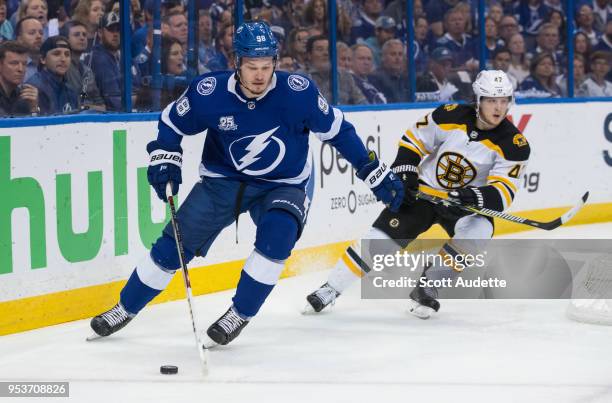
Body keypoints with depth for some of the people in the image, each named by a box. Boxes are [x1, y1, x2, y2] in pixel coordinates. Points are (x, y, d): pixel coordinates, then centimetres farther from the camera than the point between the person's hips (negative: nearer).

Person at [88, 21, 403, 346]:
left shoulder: (298, 92, -22)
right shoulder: (209, 91, -19)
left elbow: (337, 131, -9)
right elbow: (172, 121, 0)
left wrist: (377, 175, -7)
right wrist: (164, 159, -15)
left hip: (283, 185, -1)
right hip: (223, 181, 1)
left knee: (278, 233, -30)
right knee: (174, 244, -2)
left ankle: (240, 314, -12)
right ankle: (125, 308, 21)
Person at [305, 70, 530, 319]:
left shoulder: (514, 144, -15)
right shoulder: (451, 116, -13)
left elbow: (503, 193, -20)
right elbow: (414, 139, 1)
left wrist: (479, 197, -39)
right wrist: (404, 170, -12)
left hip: (465, 203, 0)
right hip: (423, 190, 0)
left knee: (477, 232, -30)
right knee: (382, 237, -12)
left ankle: (427, 288, -14)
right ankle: (331, 289, 1)